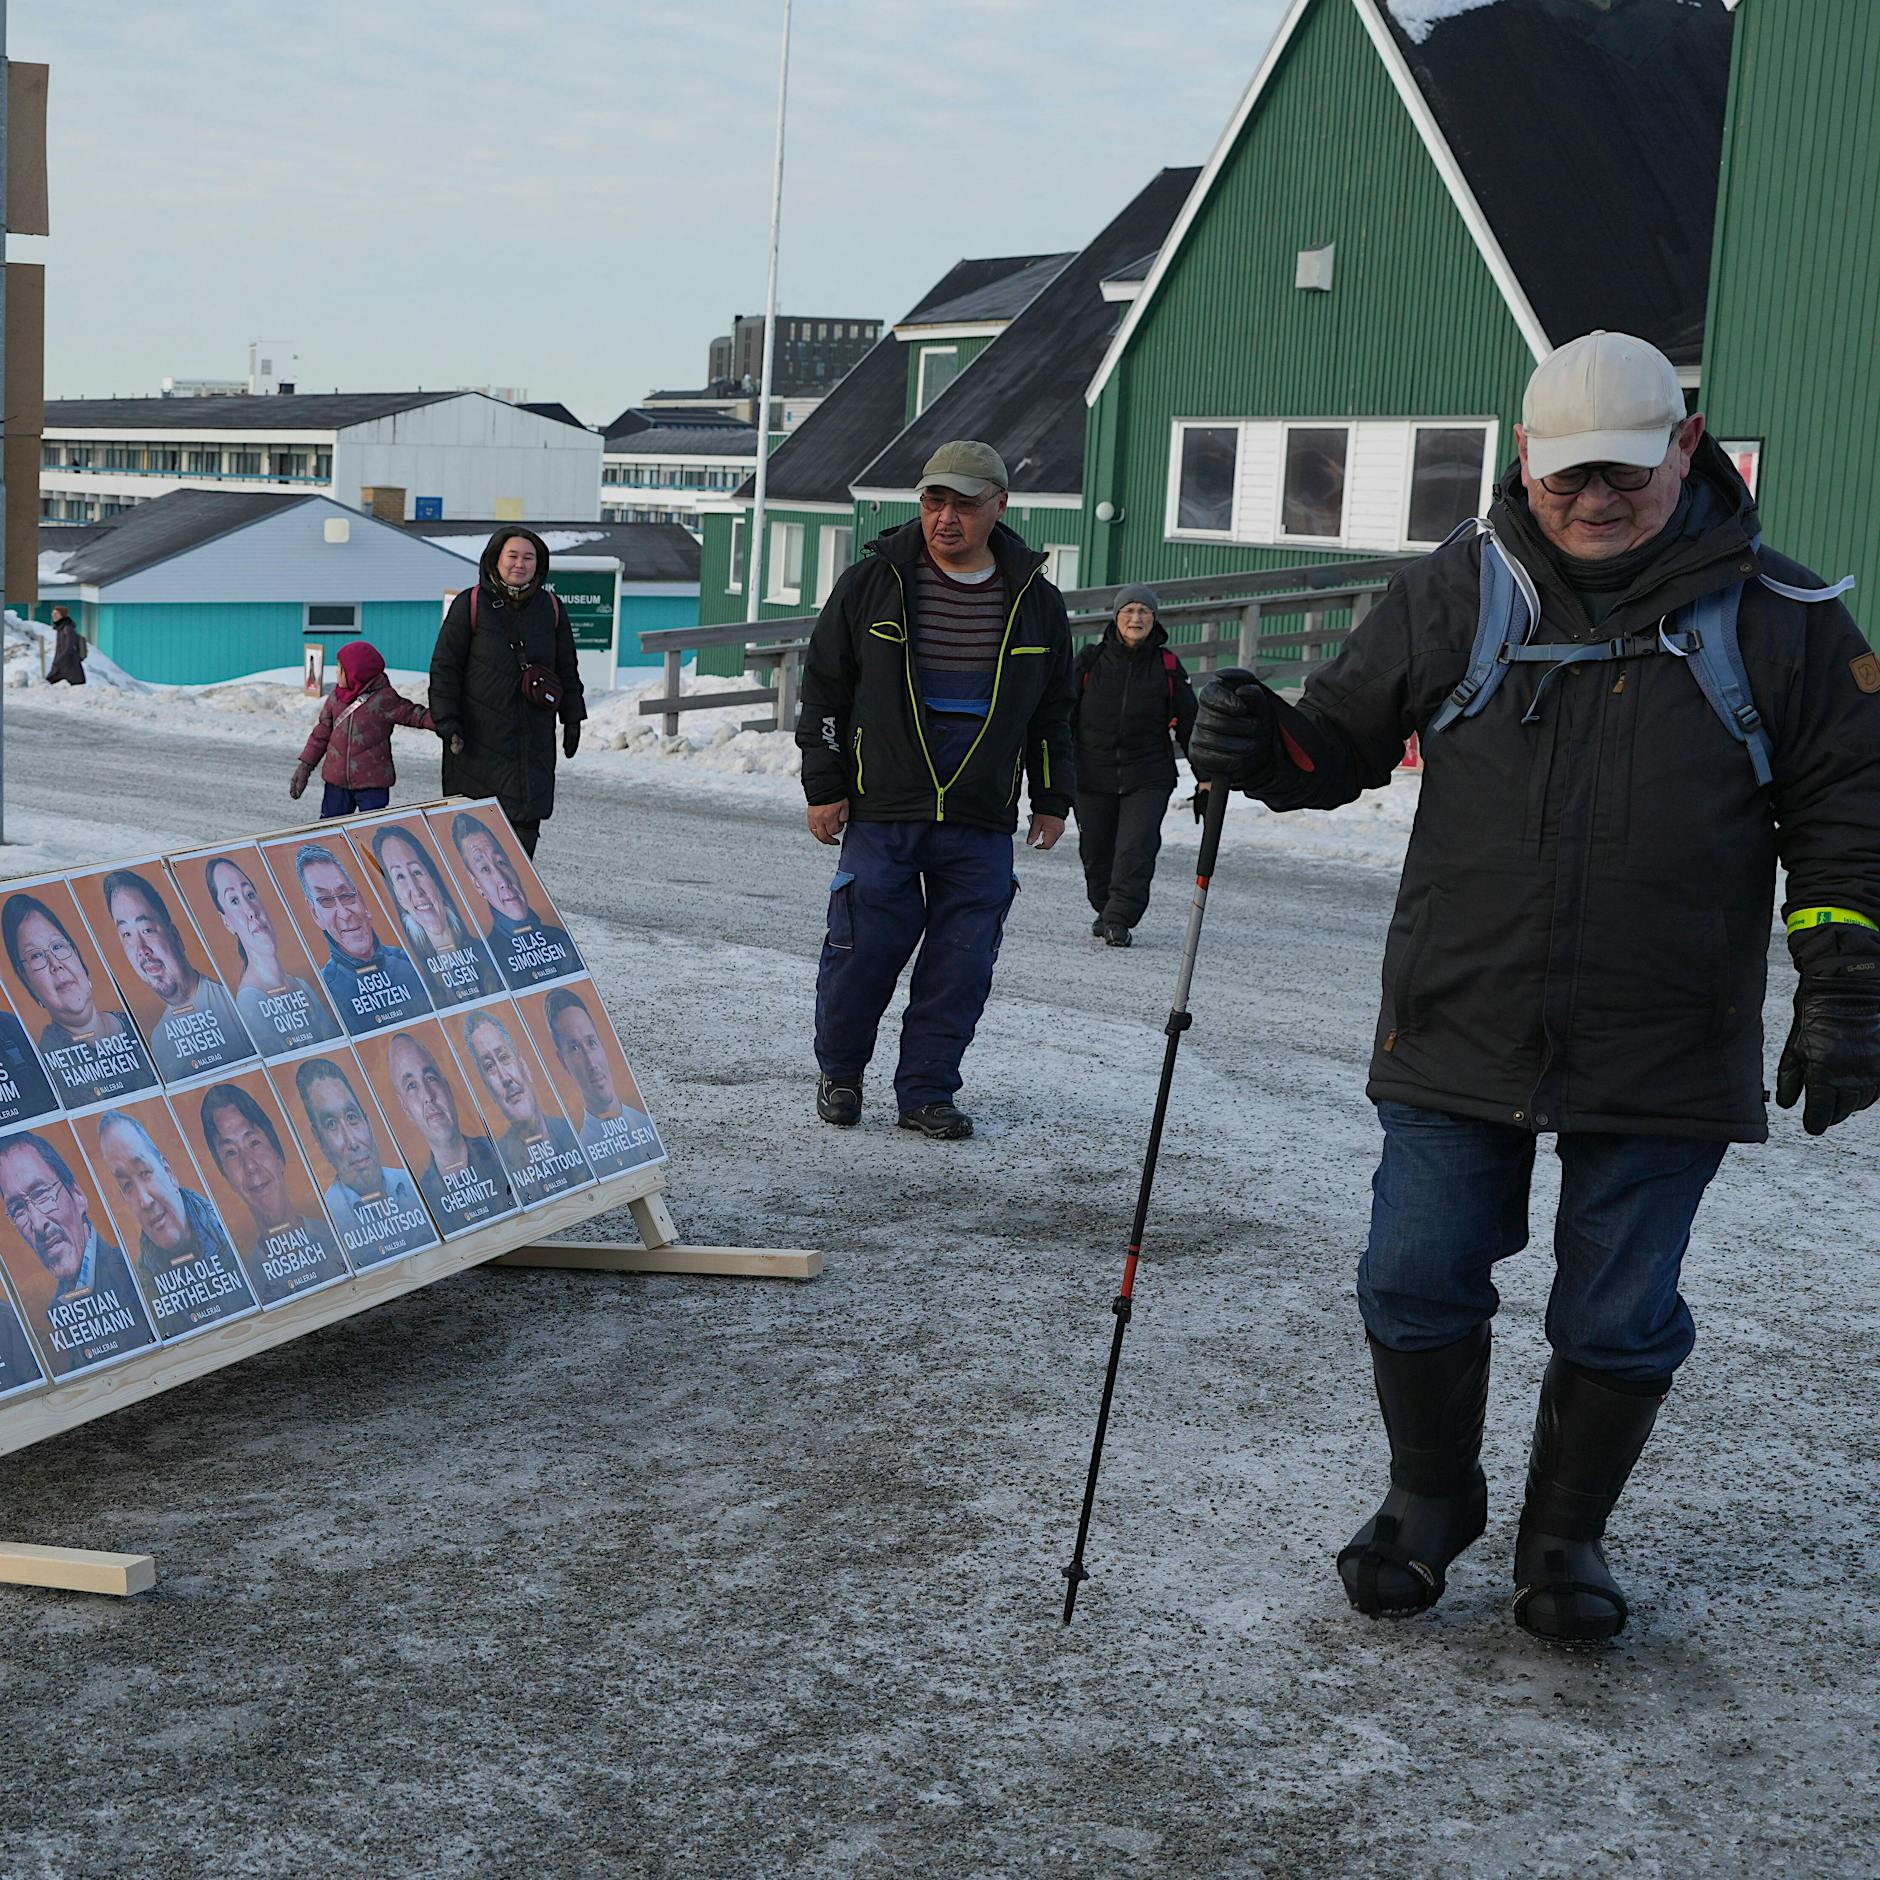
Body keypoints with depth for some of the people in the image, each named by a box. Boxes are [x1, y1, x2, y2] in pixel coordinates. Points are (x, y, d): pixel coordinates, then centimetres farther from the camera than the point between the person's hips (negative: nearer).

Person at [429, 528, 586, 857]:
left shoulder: (551, 608, 8)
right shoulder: (470, 605, -3)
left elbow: (567, 669, 17)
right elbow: (444, 667, -2)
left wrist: (572, 719, 13)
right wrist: (448, 722, -9)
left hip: (534, 738, 3)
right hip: (478, 736, -3)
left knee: (527, 818, -1)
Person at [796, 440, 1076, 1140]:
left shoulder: (1036, 602, 7)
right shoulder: (872, 583, 0)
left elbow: (1052, 713, 17)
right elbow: (825, 688, 5)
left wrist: (1052, 799, 14)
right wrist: (824, 786, 0)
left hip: (982, 825, 2)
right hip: (881, 811, -2)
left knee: (963, 963, 1)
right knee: (864, 950, -2)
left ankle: (926, 1091, 13)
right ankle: (839, 1072, 21)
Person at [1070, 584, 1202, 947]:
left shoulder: (1167, 667, 5)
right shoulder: (1090, 661, 3)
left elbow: (1188, 722, 11)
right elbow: (1064, 715, 7)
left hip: (1148, 777, -1)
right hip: (1093, 775, 1)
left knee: (1136, 849, -14)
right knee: (1096, 851, 9)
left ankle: (1119, 920, -14)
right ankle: (1105, 909, 31)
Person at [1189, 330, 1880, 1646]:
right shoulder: (1457, 595, 2)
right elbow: (1347, 737, 10)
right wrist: (1265, 748, -12)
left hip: (1665, 1059, -1)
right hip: (1457, 1040, 1)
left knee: (1619, 1322, 10)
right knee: (1418, 1288, 7)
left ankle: (1567, 1537, 32)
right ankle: (1431, 1500, 33)